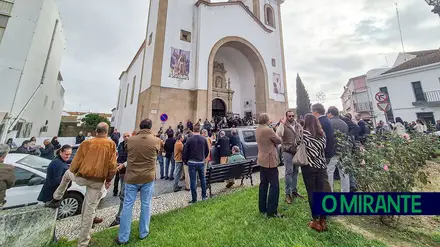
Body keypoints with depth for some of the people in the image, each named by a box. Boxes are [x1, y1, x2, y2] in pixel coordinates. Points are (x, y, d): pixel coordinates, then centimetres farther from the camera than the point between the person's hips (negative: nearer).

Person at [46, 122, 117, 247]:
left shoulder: (86, 143, -5)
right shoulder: (111, 144, -9)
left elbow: (76, 162, 1)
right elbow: (112, 165, -8)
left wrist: (72, 172, 23)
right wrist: (109, 180, 7)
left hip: (81, 177, 2)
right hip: (98, 182, -2)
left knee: (67, 174, 38)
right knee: (90, 210, 10)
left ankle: (56, 199, 46)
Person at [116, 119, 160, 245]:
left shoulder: (130, 140, -4)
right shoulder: (156, 140, -9)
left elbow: (128, 154, 15)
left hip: (131, 177, 1)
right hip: (148, 177, -1)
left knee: (127, 205, 13)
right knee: (146, 205, 13)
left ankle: (123, 237, 26)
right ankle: (143, 233, 29)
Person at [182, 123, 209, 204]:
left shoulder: (189, 139, -9)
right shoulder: (204, 139, -3)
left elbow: (185, 152, -6)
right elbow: (207, 151, 4)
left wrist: (185, 161, 8)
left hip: (192, 163, -2)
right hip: (201, 162, 3)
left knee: (193, 181, 7)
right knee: (202, 179, 18)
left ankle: (194, 199, 16)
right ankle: (204, 196, 28)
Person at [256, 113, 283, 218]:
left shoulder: (257, 130, 6)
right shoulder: (268, 130, -20)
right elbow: (279, 141, -9)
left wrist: (272, 139, -1)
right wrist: (275, 136, 8)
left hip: (262, 160, 9)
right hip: (270, 160, -9)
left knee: (263, 184, 17)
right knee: (274, 186, 2)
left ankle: (262, 208, 28)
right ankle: (272, 211, 11)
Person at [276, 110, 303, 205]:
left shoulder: (298, 125, 7)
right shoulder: (283, 125, -11)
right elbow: (278, 135, -27)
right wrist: (282, 124, -31)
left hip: (297, 151, 6)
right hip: (287, 151, -6)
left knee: (295, 171, 15)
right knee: (289, 172, -2)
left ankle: (294, 191, 31)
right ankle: (288, 193, 10)